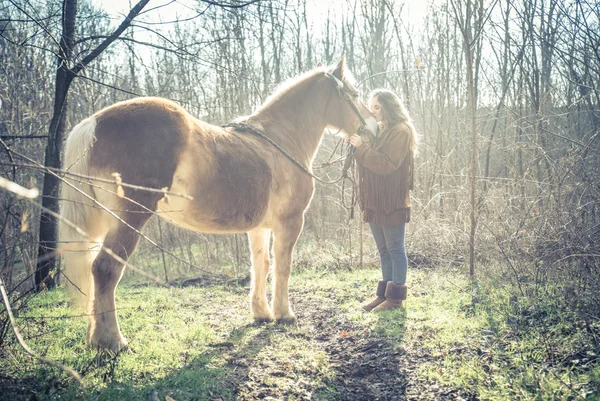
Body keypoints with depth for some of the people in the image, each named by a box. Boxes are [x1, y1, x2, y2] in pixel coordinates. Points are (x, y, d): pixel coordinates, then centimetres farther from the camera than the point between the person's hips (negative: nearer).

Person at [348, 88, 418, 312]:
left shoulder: (400, 132, -10)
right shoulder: (377, 130, 17)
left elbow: (388, 165, -20)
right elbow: (370, 161, 16)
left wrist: (362, 147, -19)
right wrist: (357, 144, -1)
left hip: (392, 201, -9)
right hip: (374, 200, 9)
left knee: (395, 249, -1)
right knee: (383, 250, 13)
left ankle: (396, 296, 6)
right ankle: (384, 293, 20)